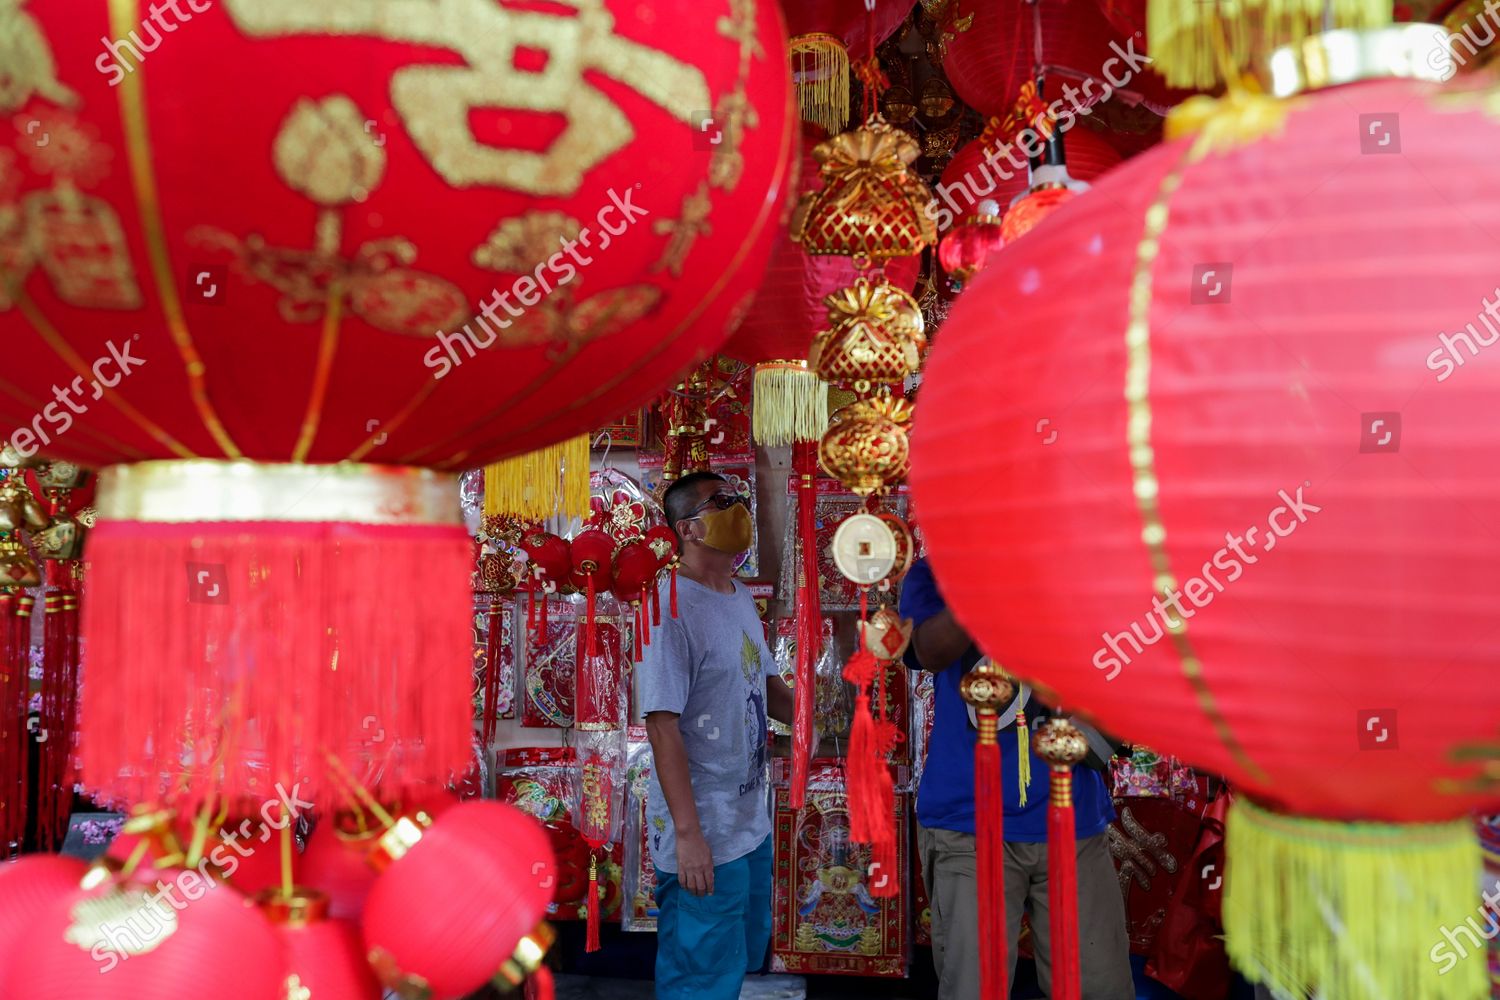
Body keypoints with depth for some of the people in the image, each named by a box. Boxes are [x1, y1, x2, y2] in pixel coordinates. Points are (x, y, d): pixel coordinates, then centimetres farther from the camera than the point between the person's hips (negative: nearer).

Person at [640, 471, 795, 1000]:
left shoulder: (741, 598, 7)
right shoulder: (672, 607, -19)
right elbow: (662, 724, -22)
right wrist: (687, 833, -24)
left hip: (751, 822, 9)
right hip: (704, 836, -9)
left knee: (746, 955, 23)